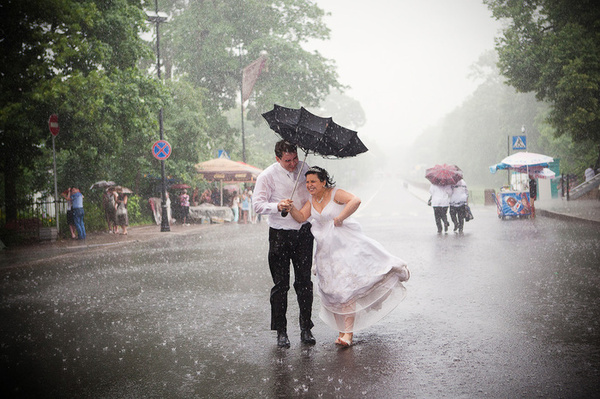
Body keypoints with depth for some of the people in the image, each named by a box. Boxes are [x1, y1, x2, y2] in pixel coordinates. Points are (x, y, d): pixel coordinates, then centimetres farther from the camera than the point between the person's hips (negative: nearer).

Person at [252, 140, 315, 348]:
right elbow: (257, 204, -11)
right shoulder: (267, 176, -9)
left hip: (303, 231, 3)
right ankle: (281, 332, 10)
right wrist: (277, 206, -25)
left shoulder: (304, 168, 3)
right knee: (281, 284, 1)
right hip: (280, 235, -3)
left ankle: (306, 328, 16)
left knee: (304, 282, 6)